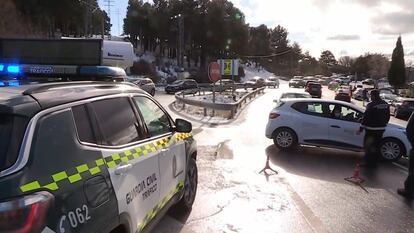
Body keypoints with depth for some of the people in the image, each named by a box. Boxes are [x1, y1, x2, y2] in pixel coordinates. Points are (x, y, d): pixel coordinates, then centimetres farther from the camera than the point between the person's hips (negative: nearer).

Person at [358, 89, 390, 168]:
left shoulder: (371, 105, -16)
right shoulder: (385, 104, 7)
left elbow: (366, 117, -15)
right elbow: (387, 117, 15)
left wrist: (361, 128, -9)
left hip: (371, 129, -7)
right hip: (381, 129, 7)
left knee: (368, 146, 4)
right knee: (377, 146, 14)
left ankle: (368, 163, 7)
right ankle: (374, 163, 20)